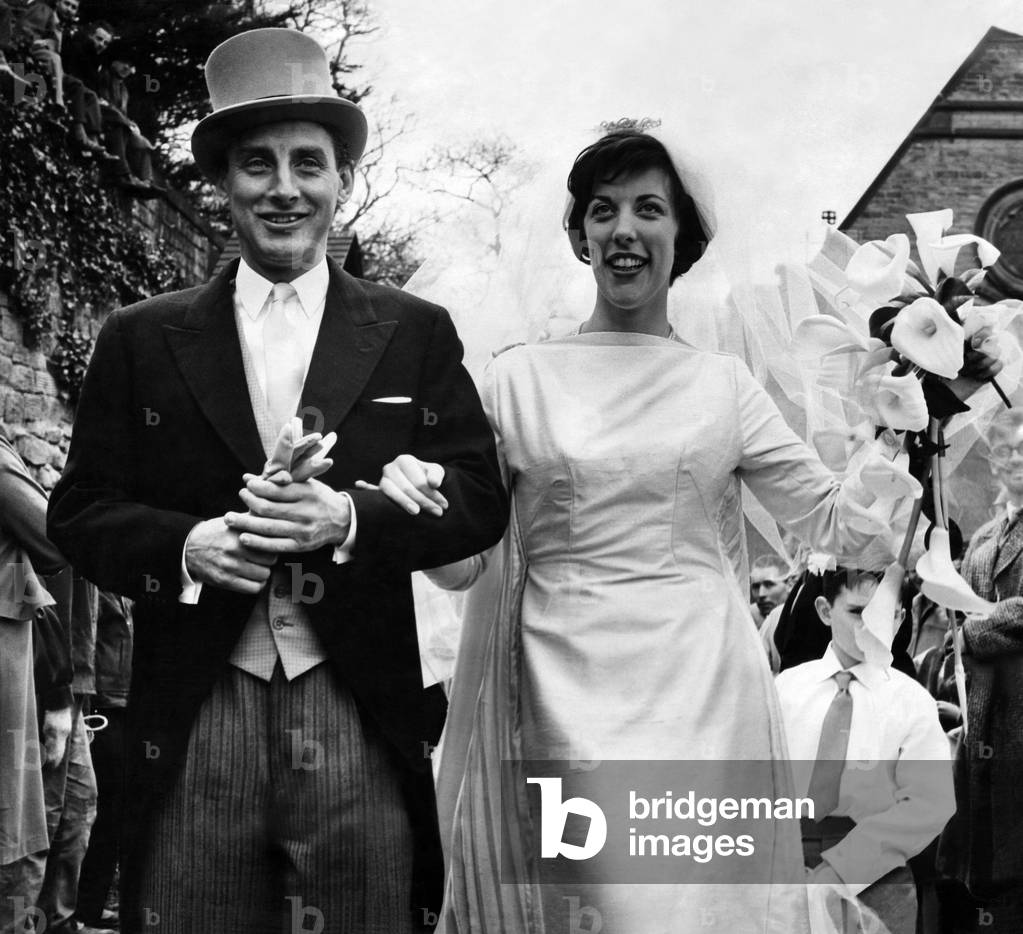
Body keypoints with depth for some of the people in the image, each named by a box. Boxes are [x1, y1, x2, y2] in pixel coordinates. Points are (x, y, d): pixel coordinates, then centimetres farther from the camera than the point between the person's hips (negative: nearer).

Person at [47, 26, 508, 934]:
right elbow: (82, 509, 7)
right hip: (192, 723, 1)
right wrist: (182, 544, -13)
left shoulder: (417, 334, 7)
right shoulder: (141, 339, 8)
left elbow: (480, 500, 2)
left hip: (361, 717, 0)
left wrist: (350, 518, -15)